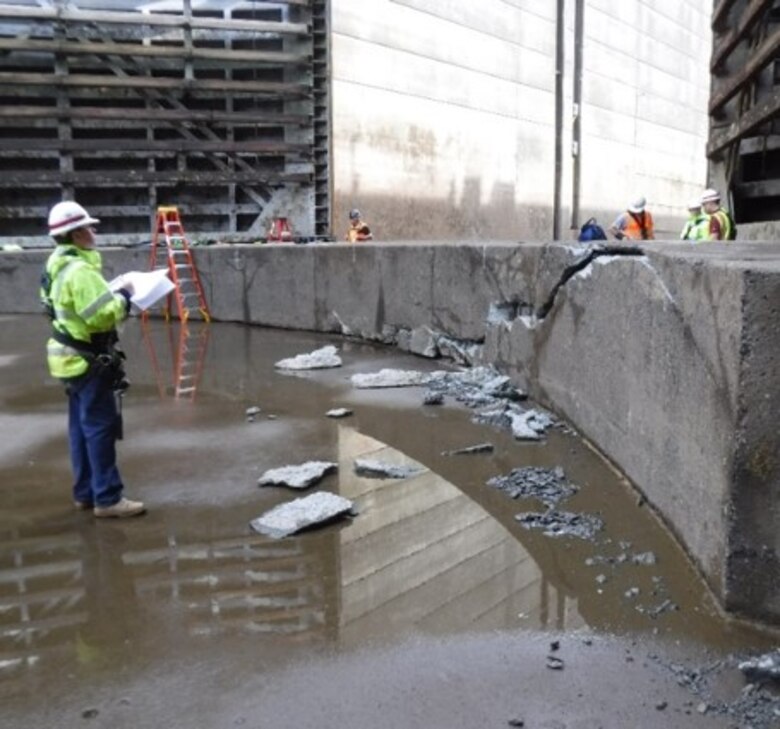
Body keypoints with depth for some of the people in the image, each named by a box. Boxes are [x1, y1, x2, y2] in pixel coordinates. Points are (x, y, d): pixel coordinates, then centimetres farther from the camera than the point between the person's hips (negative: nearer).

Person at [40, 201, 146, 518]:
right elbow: (102, 316, -26)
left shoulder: (57, 266, 13)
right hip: (89, 361, -10)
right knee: (101, 427, -6)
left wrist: (112, 296, 10)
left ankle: (85, 492, 23)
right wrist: (123, 296, -10)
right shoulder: (80, 270, -21)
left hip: (73, 358, 10)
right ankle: (107, 498, -1)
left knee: (81, 427, 14)